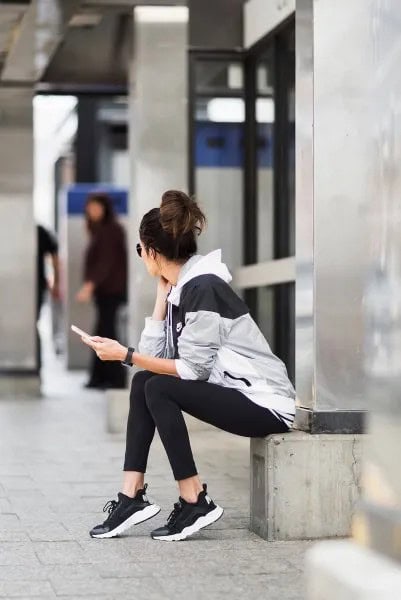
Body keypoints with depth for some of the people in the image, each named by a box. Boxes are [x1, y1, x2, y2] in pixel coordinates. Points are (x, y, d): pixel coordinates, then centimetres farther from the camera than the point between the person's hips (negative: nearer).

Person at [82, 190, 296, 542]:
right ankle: (132, 497, -3)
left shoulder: (201, 287, -18)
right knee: (143, 382, 2)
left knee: (159, 389, -19)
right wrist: (162, 292, 3)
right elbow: (154, 355, 3)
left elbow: (193, 369, -20)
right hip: (235, 392, 9)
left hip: (266, 404, -9)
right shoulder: (181, 287, 9)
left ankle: (196, 503, -12)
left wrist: (125, 355, -16)